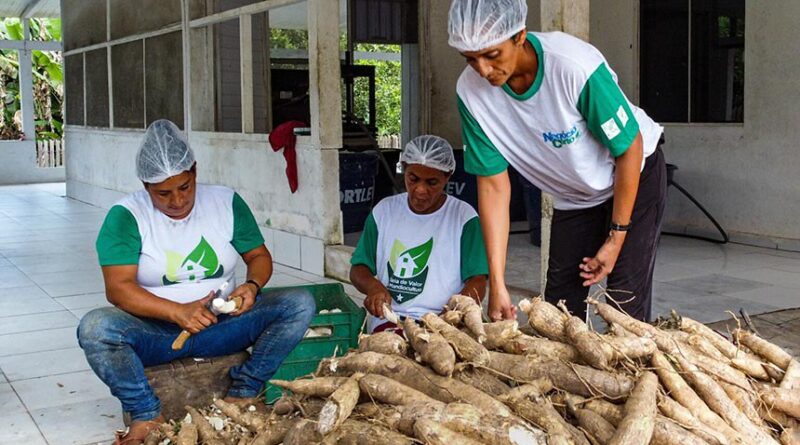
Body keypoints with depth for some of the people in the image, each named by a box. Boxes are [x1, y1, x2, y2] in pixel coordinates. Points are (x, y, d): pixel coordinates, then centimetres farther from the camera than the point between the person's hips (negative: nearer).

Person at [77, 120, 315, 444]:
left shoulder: (226, 202, 3)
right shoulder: (126, 216, -7)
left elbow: (259, 255, 10)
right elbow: (118, 287, -16)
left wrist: (253, 285, -14)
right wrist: (178, 312, -30)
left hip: (220, 324, 3)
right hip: (153, 331, -2)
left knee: (300, 303, -17)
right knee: (94, 328, -33)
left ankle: (243, 393, -8)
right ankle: (147, 414, -13)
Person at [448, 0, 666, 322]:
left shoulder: (575, 65, -34)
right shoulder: (471, 91, -22)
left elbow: (629, 149, -21)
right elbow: (493, 185, -16)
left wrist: (616, 238, -17)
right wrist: (497, 284, -19)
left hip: (636, 177, -4)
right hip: (573, 197, 4)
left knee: (627, 301, -8)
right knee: (559, 305, 3)